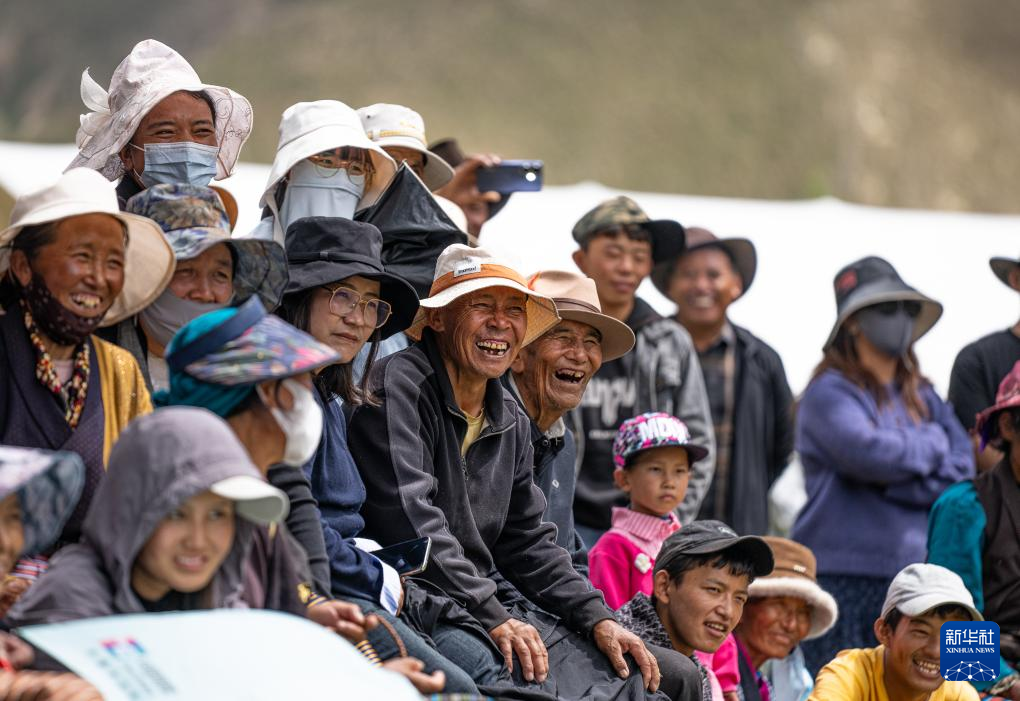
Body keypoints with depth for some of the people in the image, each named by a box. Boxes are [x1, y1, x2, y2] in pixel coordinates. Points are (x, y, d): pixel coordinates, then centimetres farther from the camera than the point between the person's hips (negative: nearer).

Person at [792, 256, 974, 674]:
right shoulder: (830, 393, -1)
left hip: (917, 575, 6)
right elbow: (868, 452, -18)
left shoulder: (923, 398, 18)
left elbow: (965, 470, 7)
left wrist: (896, 481, -8)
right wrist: (933, 443, 0)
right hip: (843, 577, -6)